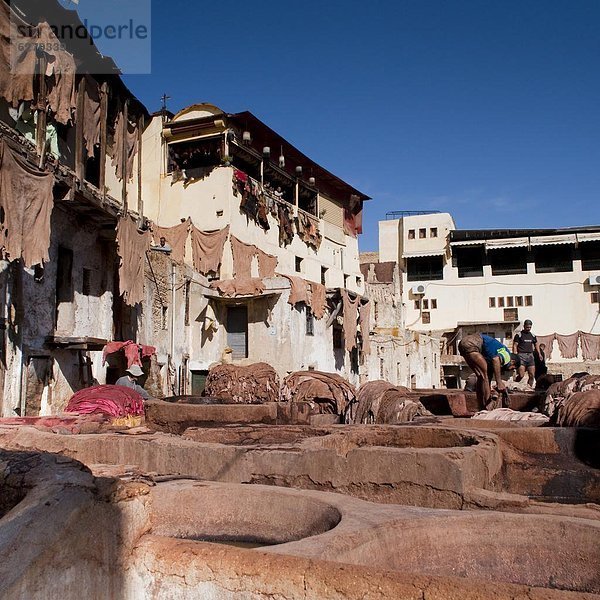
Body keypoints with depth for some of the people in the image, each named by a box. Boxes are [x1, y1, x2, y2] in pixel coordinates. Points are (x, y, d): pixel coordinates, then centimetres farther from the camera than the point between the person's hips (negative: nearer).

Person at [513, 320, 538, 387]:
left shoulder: (532, 336, 15)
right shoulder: (519, 335, 0)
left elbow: (536, 345, 26)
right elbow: (515, 346, -3)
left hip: (530, 356, 5)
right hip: (521, 356, -5)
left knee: (532, 375, 0)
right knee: (521, 375, -15)